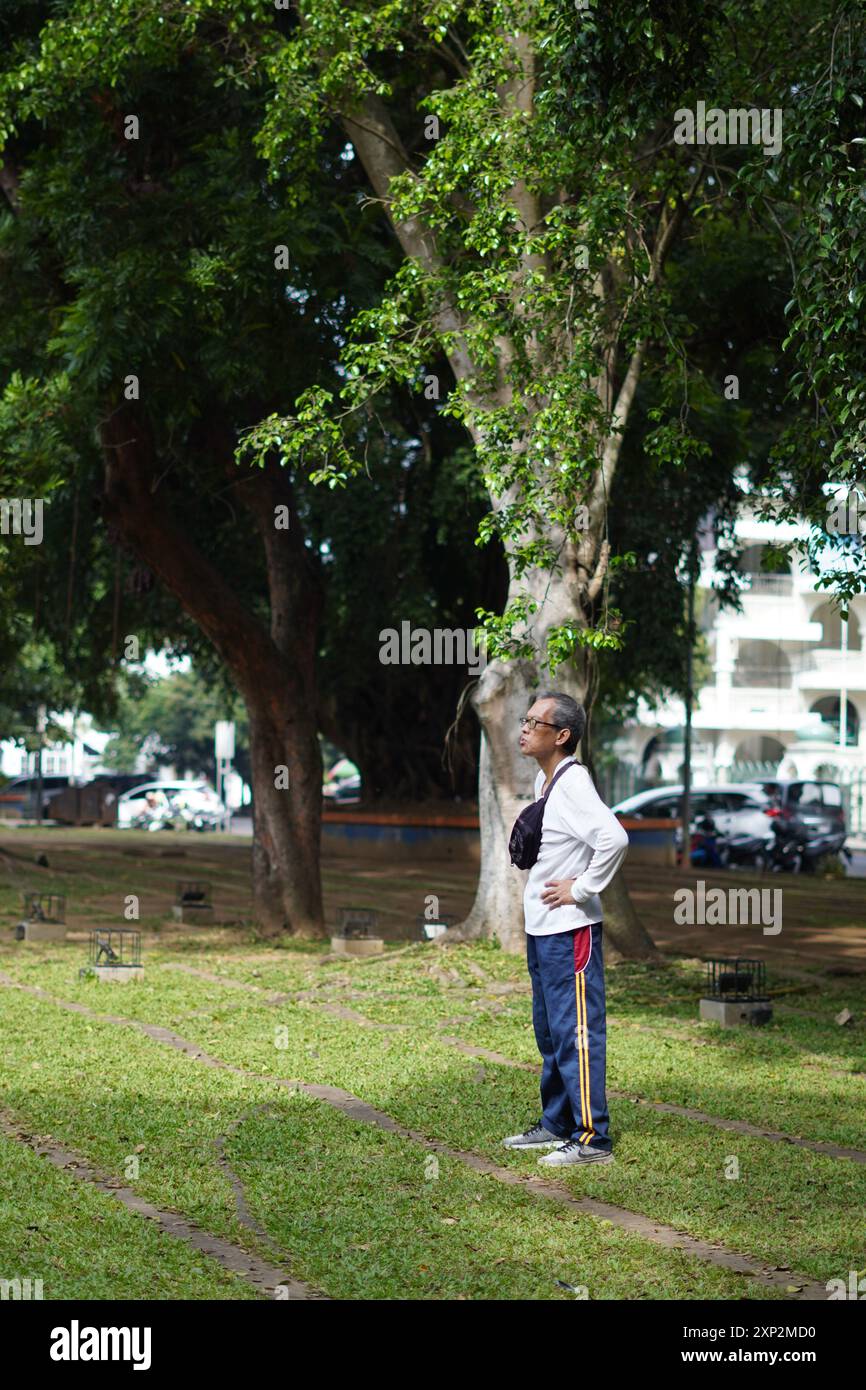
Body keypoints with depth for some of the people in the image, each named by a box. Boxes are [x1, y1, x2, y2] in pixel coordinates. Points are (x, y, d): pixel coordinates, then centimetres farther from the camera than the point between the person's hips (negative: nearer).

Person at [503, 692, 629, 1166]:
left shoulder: (573, 784, -18)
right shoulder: (543, 780, 12)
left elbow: (614, 839, -31)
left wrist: (582, 888, -21)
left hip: (570, 931, -10)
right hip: (540, 930, 10)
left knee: (576, 1033, -7)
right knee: (549, 1033, 18)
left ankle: (592, 1138, -3)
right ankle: (556, 1124, 30)